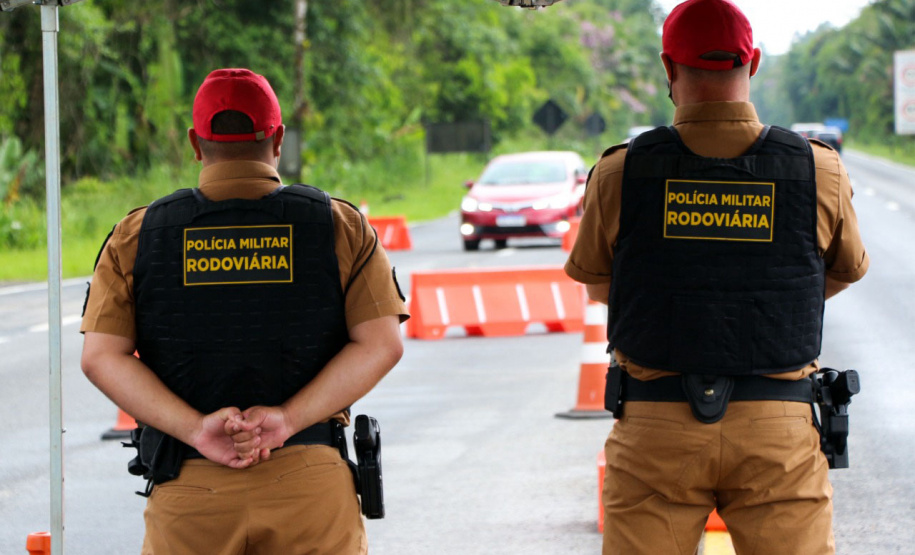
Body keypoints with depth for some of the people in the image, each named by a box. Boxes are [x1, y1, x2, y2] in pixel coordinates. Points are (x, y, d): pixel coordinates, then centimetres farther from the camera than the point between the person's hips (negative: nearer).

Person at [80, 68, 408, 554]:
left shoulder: (137, 237, 5)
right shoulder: (340, 227, 4)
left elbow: (101, 357, -5)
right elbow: (381, 344, -7)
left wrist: (196, 429, -12)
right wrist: (287, 420, -13)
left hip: (189, 493, 1)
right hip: (311, 489, 0)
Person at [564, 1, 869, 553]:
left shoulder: (621, 175, -5)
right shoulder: (820, 172, -4)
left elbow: (596, 285, 12)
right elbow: (846, 272, 16)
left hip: (655, 426, 0)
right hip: (779, 430, 0)